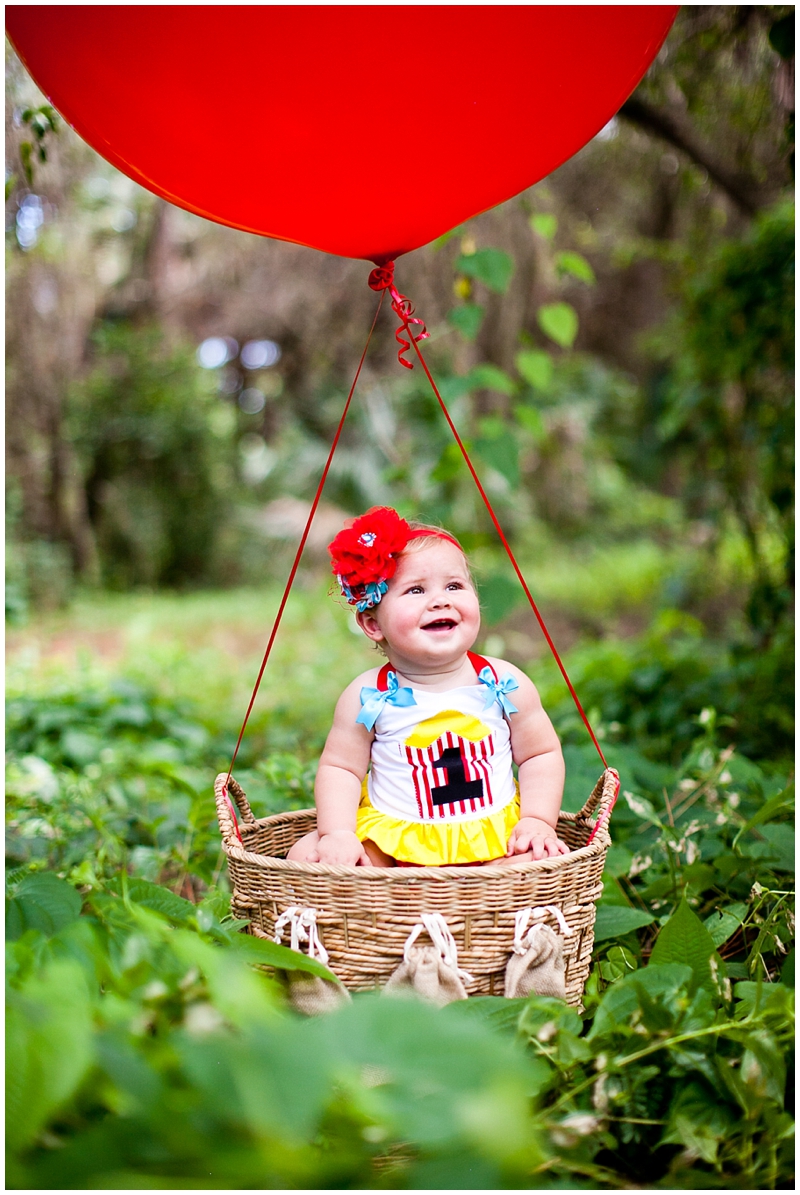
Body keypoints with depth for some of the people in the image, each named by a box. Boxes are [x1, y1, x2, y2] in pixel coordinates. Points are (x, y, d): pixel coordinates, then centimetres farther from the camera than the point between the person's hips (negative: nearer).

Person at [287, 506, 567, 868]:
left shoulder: (505, 683, -4)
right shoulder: (368, 696, -7)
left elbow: (542, 754, 5)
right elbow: (339, 767, 0)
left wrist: (538, 820, -7)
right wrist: (336, 832, -14)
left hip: (492, 838, 0)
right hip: (388, 836, 0)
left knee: (547, 859, -26)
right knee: (306, 856, -17)